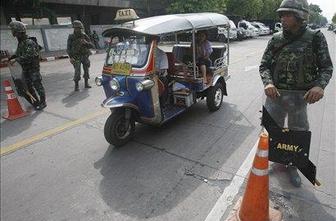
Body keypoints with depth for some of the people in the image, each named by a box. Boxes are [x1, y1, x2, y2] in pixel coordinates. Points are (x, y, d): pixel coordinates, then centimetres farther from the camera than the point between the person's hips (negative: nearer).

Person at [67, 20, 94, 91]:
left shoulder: (85, 36, -2)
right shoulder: (71, 37, -7)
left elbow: (92, 46, -1)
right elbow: (68, 48, -4)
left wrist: (86, 42, -21)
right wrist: (70, 57, -16)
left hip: (85, 56, 3)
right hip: (76, 57, -2)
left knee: (86, 70, 6)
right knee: (77, 72, -11)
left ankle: (86, 84, 21)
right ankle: (76, 86, 1)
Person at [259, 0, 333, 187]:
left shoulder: (315, 38, -4)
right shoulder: (276, 39, 1)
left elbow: (326, 67, -2)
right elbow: (264, 65, 1)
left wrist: (320, 85, -22)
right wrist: (268, 82, -19)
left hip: (299, 98, -1)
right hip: (275, 95, 2)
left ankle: (292, 166, 37)